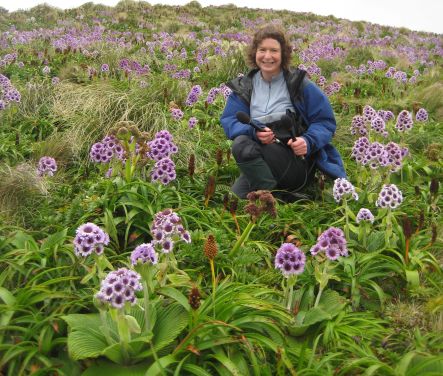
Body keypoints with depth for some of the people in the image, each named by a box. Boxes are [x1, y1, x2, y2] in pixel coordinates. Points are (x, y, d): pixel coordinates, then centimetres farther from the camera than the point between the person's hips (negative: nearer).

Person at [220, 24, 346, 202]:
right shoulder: (244, 86, 9)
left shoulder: (299, 83, 0)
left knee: (242, 145, -30)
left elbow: (326, 121, 0)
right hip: (259, 163, 4)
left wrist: (308, 141, -21)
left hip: (297, 162, -4)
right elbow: (228, 121, -1)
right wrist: (253, 132, -23)